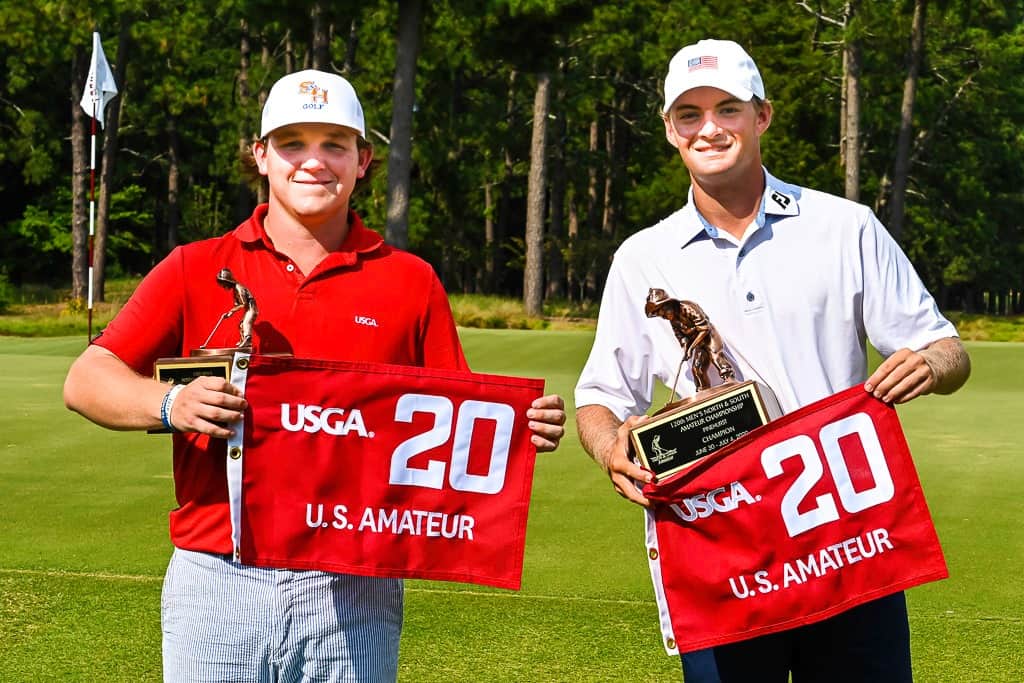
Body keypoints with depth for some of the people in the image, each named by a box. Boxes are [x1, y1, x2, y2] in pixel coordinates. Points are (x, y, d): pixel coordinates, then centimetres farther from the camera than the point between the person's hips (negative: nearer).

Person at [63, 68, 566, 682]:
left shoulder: (411, 282, 9)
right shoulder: (197, 269, 7)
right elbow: (86, 380, -1)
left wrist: (521, 428, -13)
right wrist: (170, 404, -21)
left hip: (355, 591, 1)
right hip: (218, 580, 0)